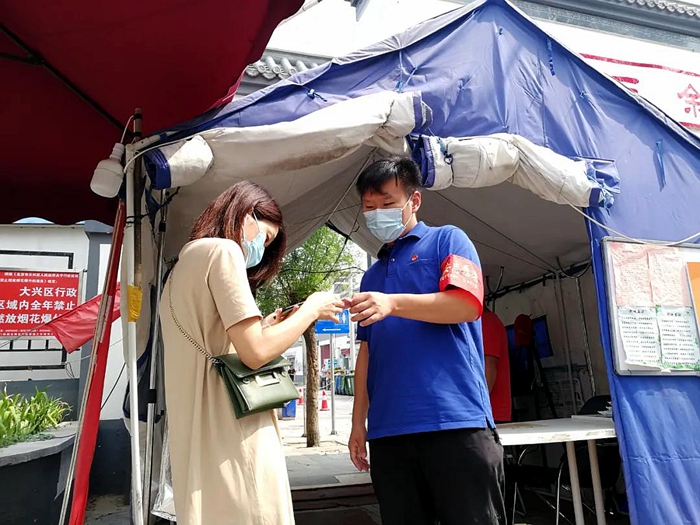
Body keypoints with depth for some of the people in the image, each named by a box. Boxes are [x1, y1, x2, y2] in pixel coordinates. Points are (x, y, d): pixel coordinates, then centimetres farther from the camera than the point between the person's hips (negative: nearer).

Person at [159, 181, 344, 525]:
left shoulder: (184, 263, 19)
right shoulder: (222, 250, -9)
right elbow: (255, 352, -16)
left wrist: (263, 328, 17)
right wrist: (311, 309, -5)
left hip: (196, 437, 9)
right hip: (232, 436, -9)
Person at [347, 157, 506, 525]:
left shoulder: (446, 240, 6)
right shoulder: (372, 275, 22)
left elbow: (467, 304, -11)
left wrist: (394, 304, -23)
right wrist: (358, 421, 14)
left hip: (455, 419, -5)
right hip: (388, 429, 6)